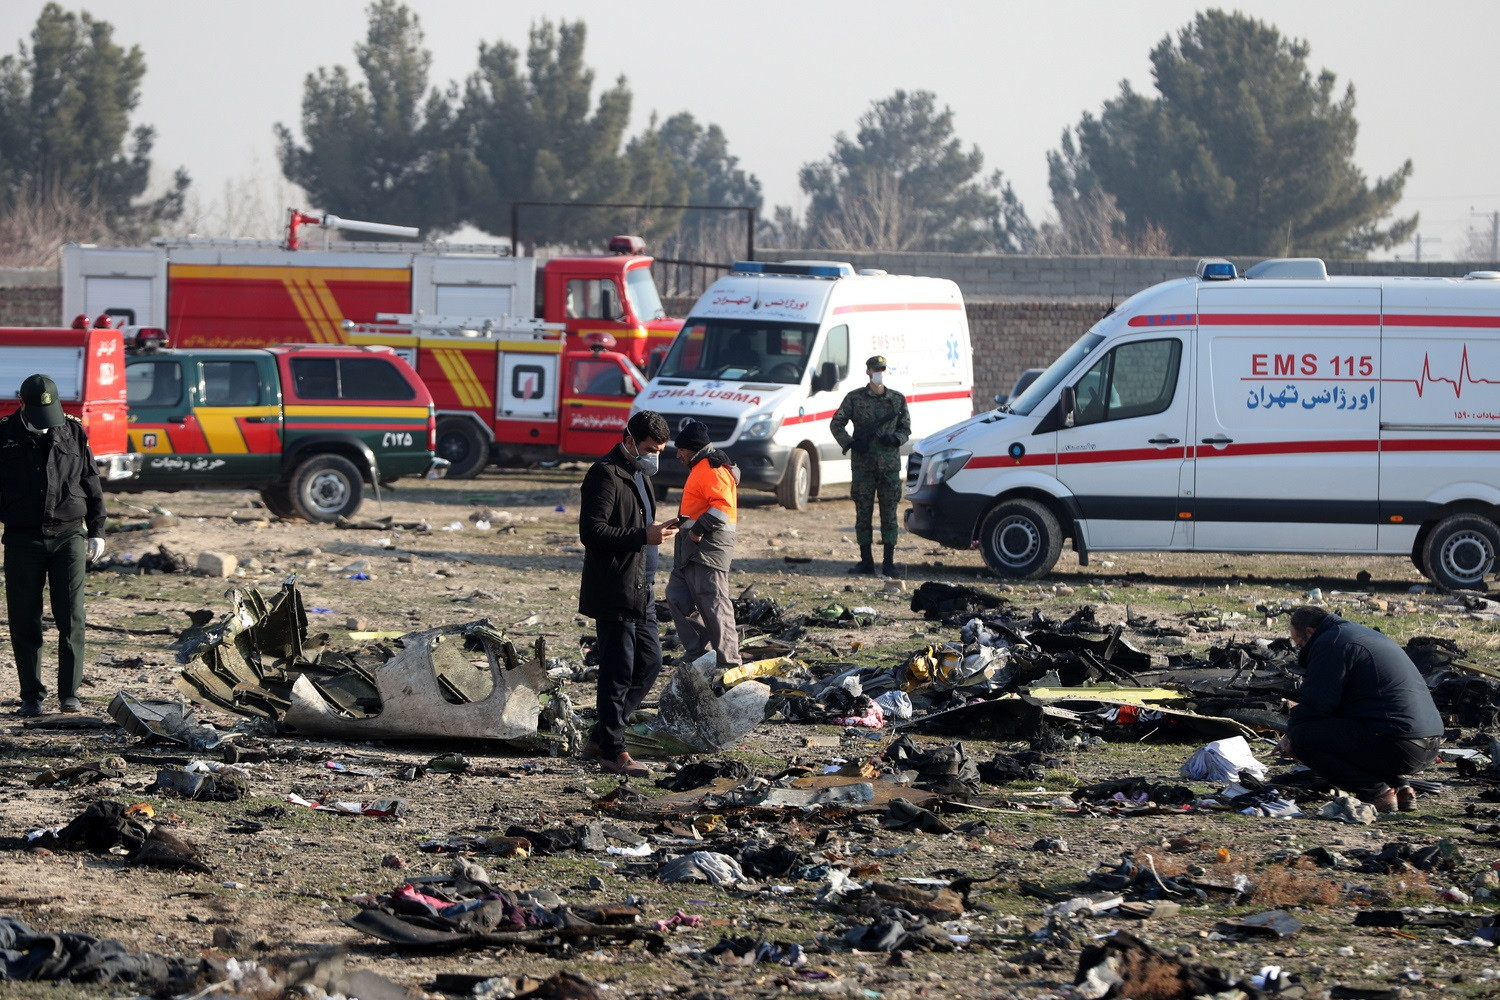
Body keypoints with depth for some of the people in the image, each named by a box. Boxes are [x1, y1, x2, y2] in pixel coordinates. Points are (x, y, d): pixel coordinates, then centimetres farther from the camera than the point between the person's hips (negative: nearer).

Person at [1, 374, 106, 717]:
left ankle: (69, 694, -1)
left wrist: (97, 531, 8)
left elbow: (91, 484, 11)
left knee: (72, 619, -6)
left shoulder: (73, 433, 5)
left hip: (68, 537, 0)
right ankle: (31, 695, 9)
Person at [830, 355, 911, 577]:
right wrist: (850, 443, -10)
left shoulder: (897, 399, 8)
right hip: (863, 465, 0)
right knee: (863, 513, 2)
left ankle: (889, 563, 2)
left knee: (889, 514, -1)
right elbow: (837, 424, 4)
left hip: (889, 465, 0)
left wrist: (895, 439, -8)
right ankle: (866, 561, 9)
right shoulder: (855, 398, 4)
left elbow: (906, 429, 13)